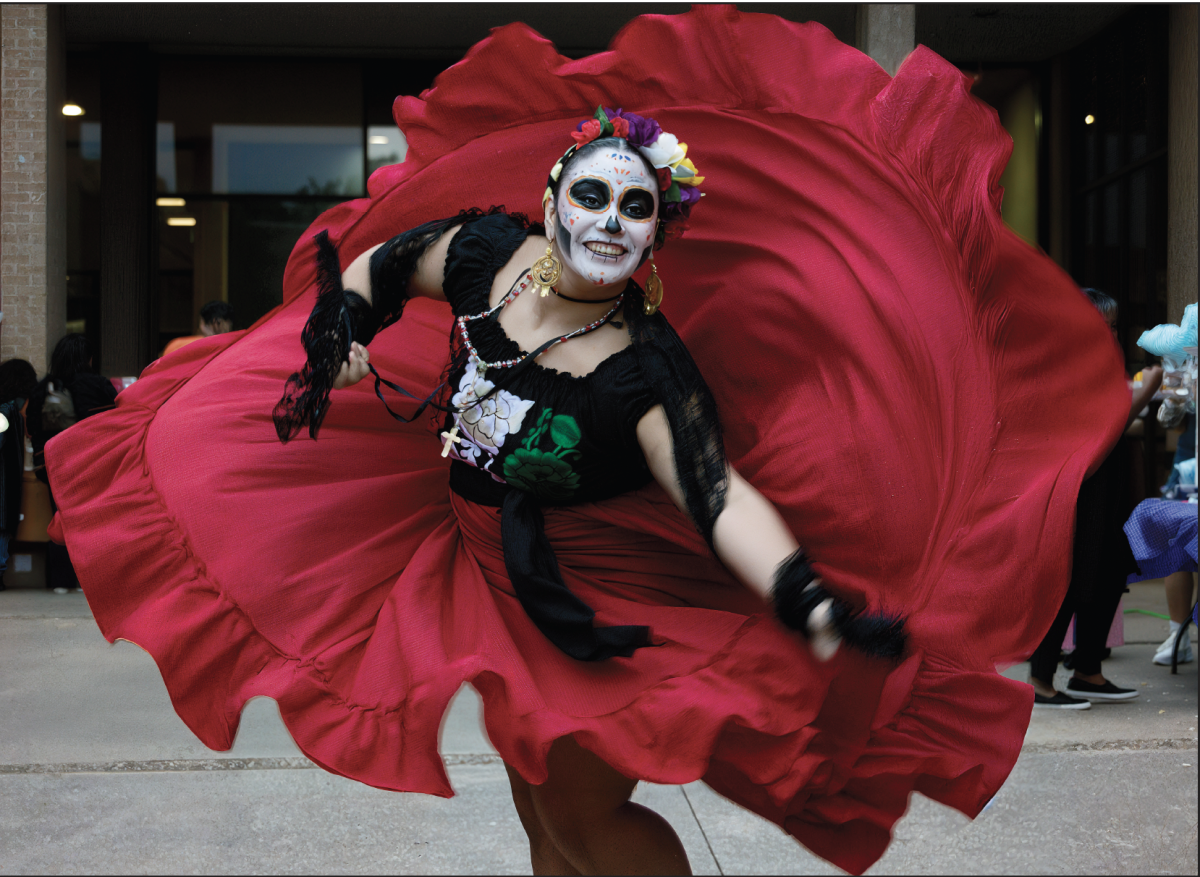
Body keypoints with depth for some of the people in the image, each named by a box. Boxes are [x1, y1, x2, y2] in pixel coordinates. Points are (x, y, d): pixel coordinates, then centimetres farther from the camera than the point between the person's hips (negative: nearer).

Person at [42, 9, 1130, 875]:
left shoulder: (645, 370, -27)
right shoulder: (487, 251, -13)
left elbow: (722, 498, -37)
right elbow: (375, 265, 8)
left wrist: (811, 605, -51)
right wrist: (340, 338, -6)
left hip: (584, 591, -5)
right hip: (495, 564, 6)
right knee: (534, 784, 19)